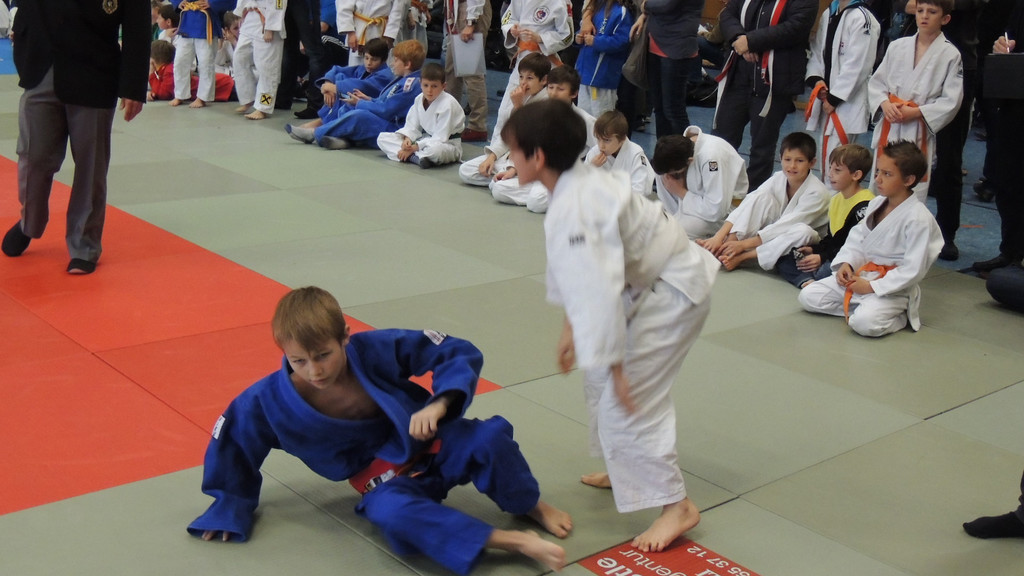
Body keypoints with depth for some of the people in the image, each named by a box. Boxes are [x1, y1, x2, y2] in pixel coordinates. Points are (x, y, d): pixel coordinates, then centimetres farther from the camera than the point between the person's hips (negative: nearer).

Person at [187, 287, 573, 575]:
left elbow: (460, 354, -14)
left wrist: (439, 405, -31)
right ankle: (514, 542, -36)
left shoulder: (378, 350, -22)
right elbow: (231, 438, 3)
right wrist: (230, 506, 10)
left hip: (428, 444, 0)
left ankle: (533, 508, 1)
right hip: (383, 476, 0)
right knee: (392, 512, -37)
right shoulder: (271, 401, -17)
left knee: (490, 438, -31)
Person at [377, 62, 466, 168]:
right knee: (382, 138, -6)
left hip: (447, 143, -8)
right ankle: (415, 157, -26)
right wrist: (407, 138, -19)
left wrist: (414, 147, -23)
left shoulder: (447, 104, -21)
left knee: (435, 150, -47)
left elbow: (440, 138, -23)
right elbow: (412, 125, 5)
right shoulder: (419, 99, 0)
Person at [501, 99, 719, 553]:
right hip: (653, 282, 10)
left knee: (626, 399, -8)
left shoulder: (573, 210, -30)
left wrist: (614, 365, -26)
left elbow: (598, 289, -32)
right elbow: (583, 273, 13)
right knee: (601, 379, 20)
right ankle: (625, 468, 37)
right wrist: (571, 329, 18)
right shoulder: (579, 183, 1)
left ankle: (676, 505, 1)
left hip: (672, 294, -10)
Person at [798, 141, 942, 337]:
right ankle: (862, 307, 3)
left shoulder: (918, 218, -20)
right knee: (808, 296, -2)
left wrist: (872, 287, -20)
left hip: (892, 289, -8)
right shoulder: (876, 204, 4)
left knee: (864, 323, -34)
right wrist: (846, 263, -7)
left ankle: (900, 317, -3)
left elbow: (913, 270, -21)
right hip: (858, 275, 8)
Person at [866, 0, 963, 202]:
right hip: (888, 130, 4)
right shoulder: (897, 47, 6)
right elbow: (876, 82, 10)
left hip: (919, 134, -4)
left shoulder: (950, 55, -4)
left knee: (914, 193, -4)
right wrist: (885, 104, -10)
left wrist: (915, 113, -16)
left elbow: (950, 101, -7)